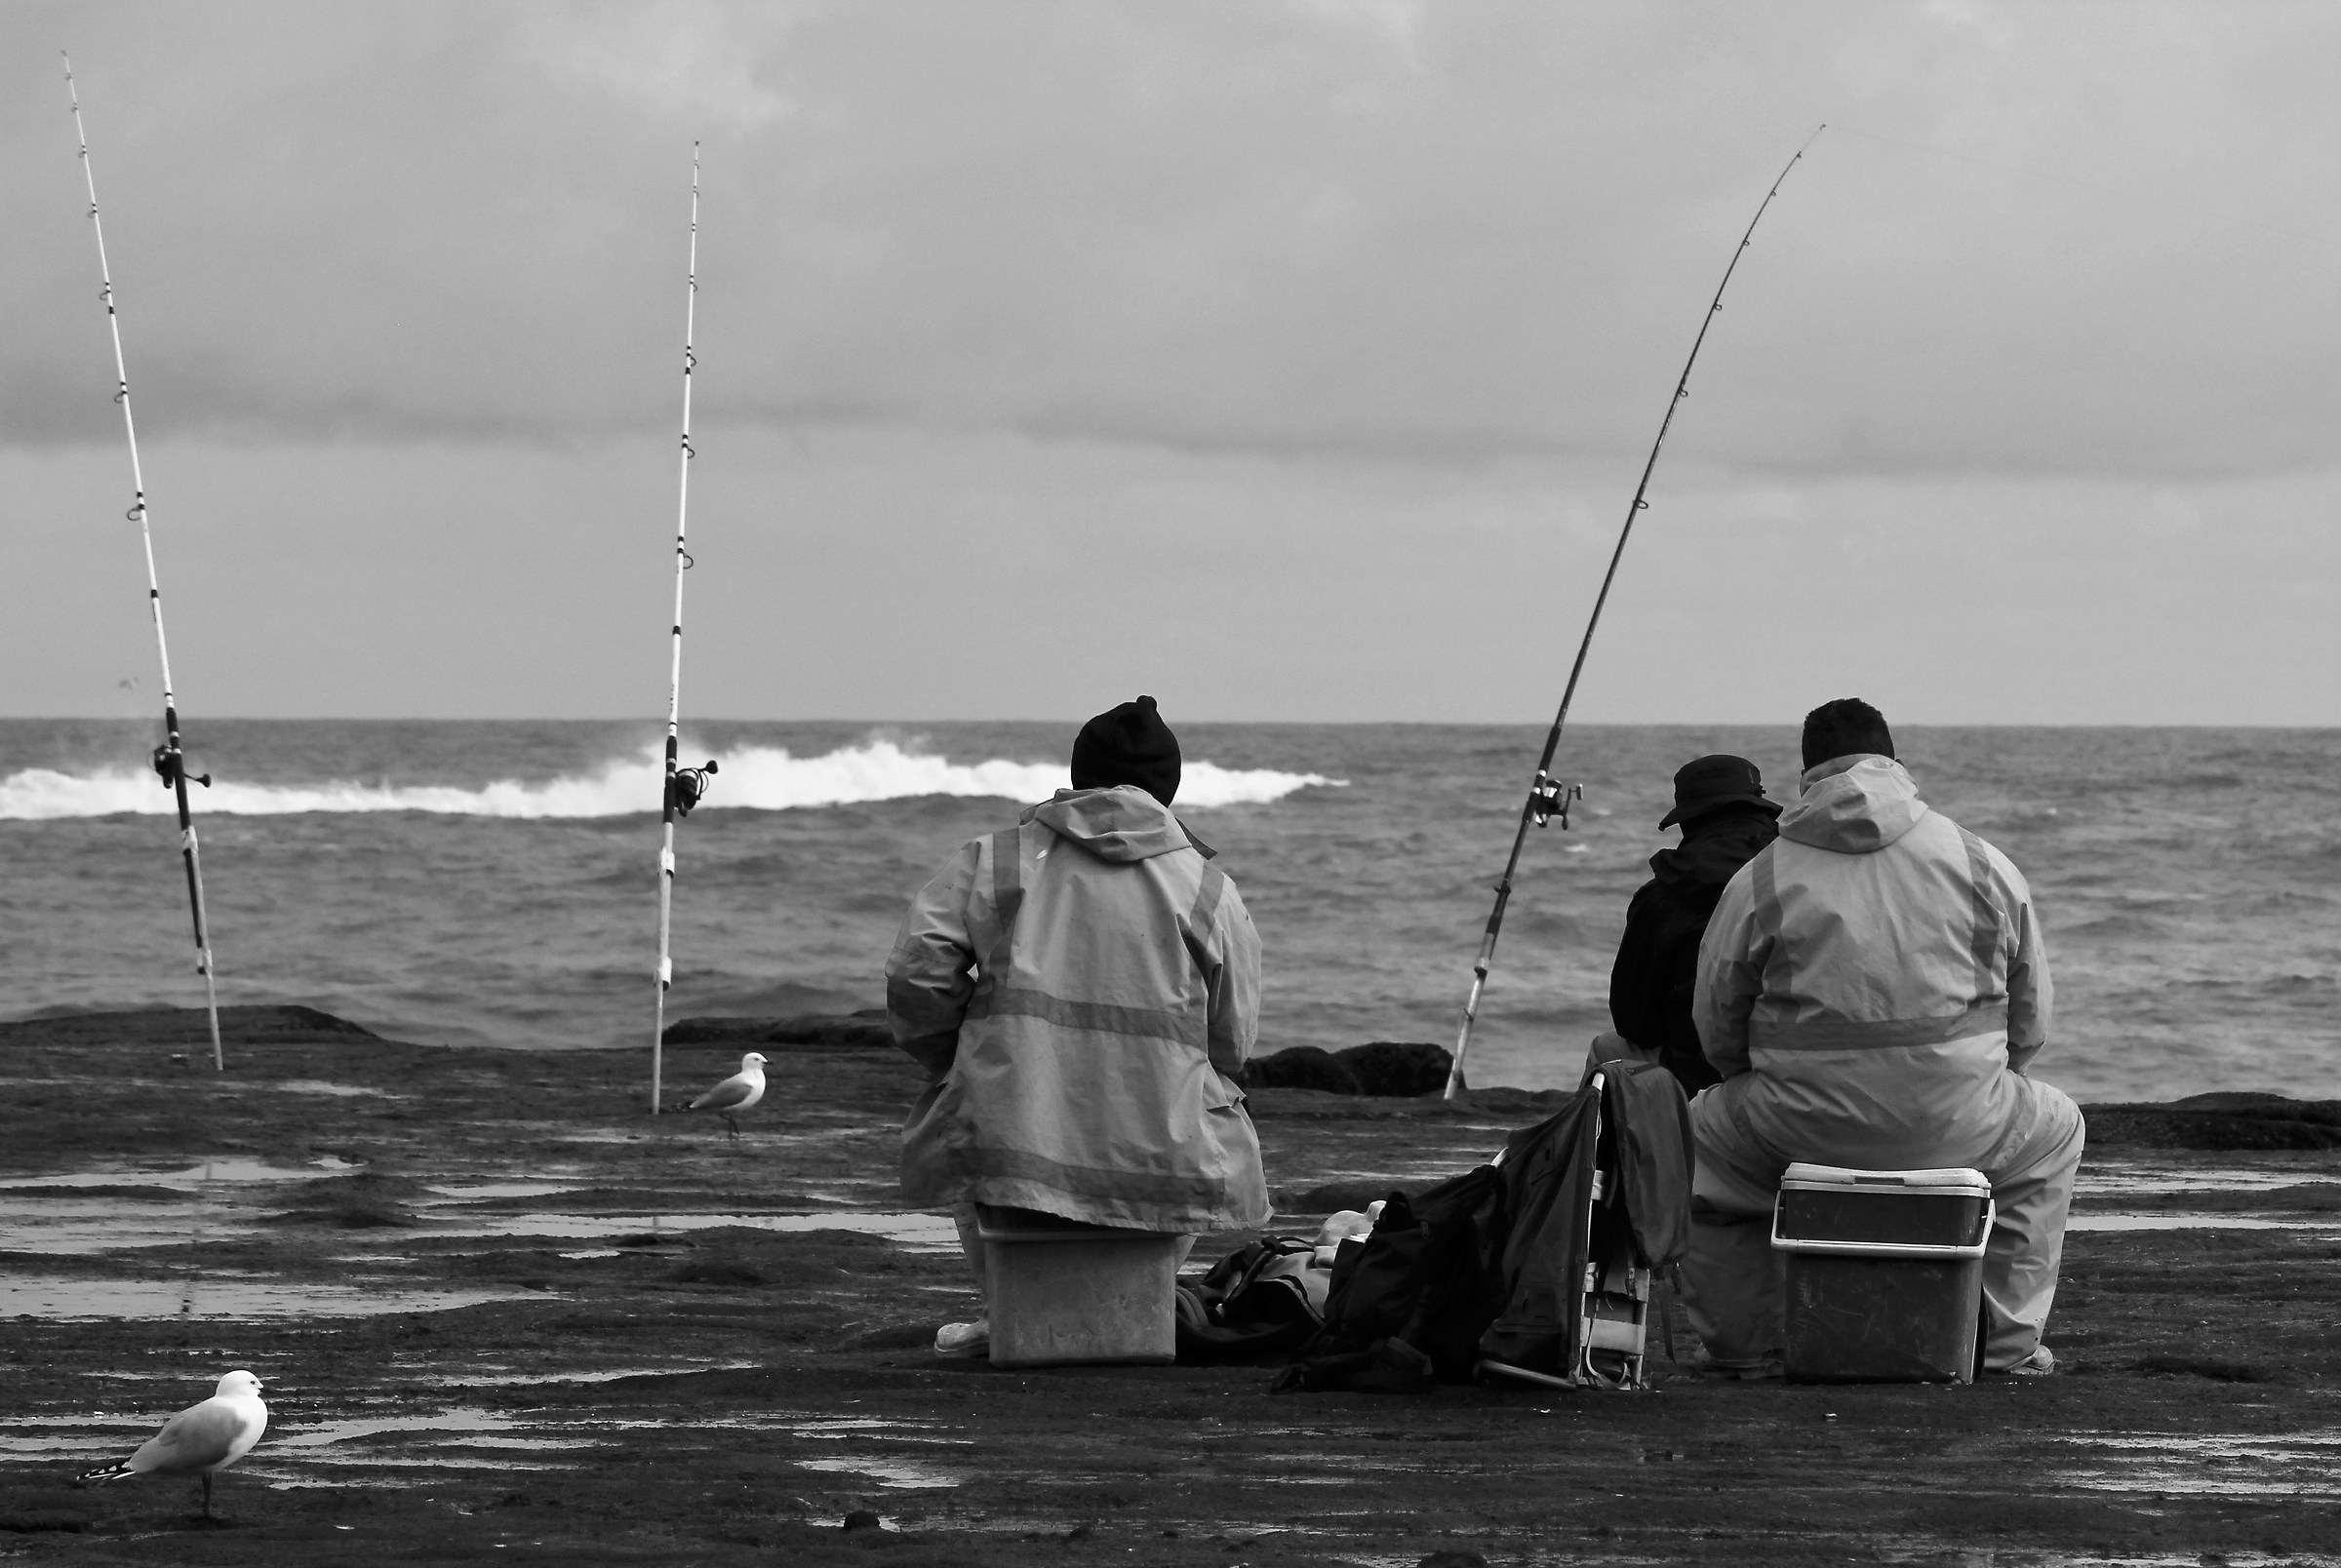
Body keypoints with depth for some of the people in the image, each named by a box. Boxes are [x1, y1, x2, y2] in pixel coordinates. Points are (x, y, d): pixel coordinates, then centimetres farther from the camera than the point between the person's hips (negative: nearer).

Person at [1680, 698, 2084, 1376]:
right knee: (2055, 1128, 33)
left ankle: (1741, 1346, 30)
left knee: (1705, 1132, 32)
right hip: (1957, 1128, 0)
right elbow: (2031, 1021, 9)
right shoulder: (1981, 863, 4)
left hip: (1807, 1128, 0)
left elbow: (1716, 1031, 6)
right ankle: (2009, 1344, 29)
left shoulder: (1758, 881, 0)